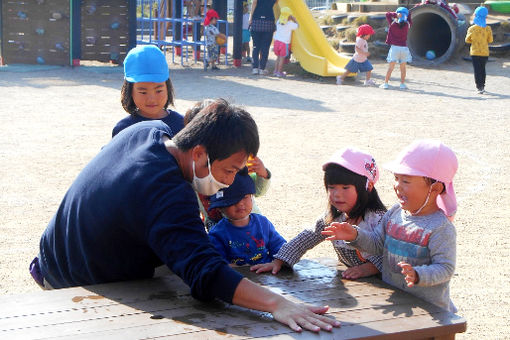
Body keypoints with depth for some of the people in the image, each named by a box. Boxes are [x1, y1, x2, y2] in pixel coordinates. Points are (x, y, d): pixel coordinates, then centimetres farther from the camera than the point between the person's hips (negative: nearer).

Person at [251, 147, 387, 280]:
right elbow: (307, 237, 4)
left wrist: (367, 268, -35)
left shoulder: (377, 218, -16)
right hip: (345, 280, 4)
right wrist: (278, 261, -3)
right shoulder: (333, 217, 2)